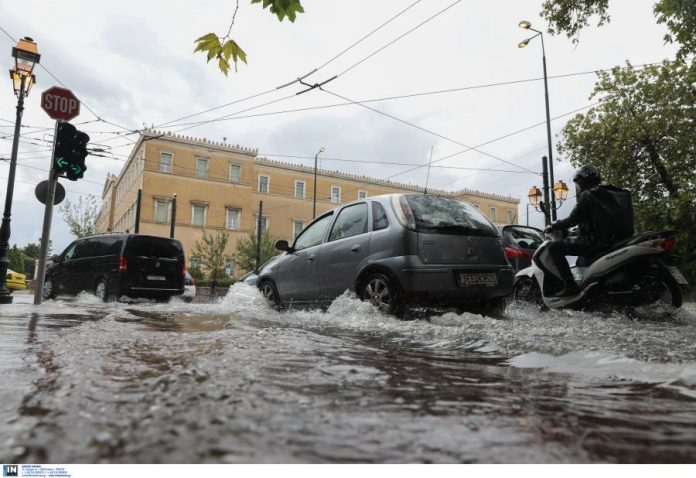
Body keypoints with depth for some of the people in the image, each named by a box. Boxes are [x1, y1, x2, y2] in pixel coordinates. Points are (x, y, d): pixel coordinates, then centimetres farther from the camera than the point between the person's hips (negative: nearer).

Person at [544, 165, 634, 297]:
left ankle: (570, 285, -19)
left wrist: (553, 227, 3)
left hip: (596, 242, -9)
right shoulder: (607, 193, 20)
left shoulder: (587, 195, -7)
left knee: (554, 247, -10)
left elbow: (573, 220, -12)